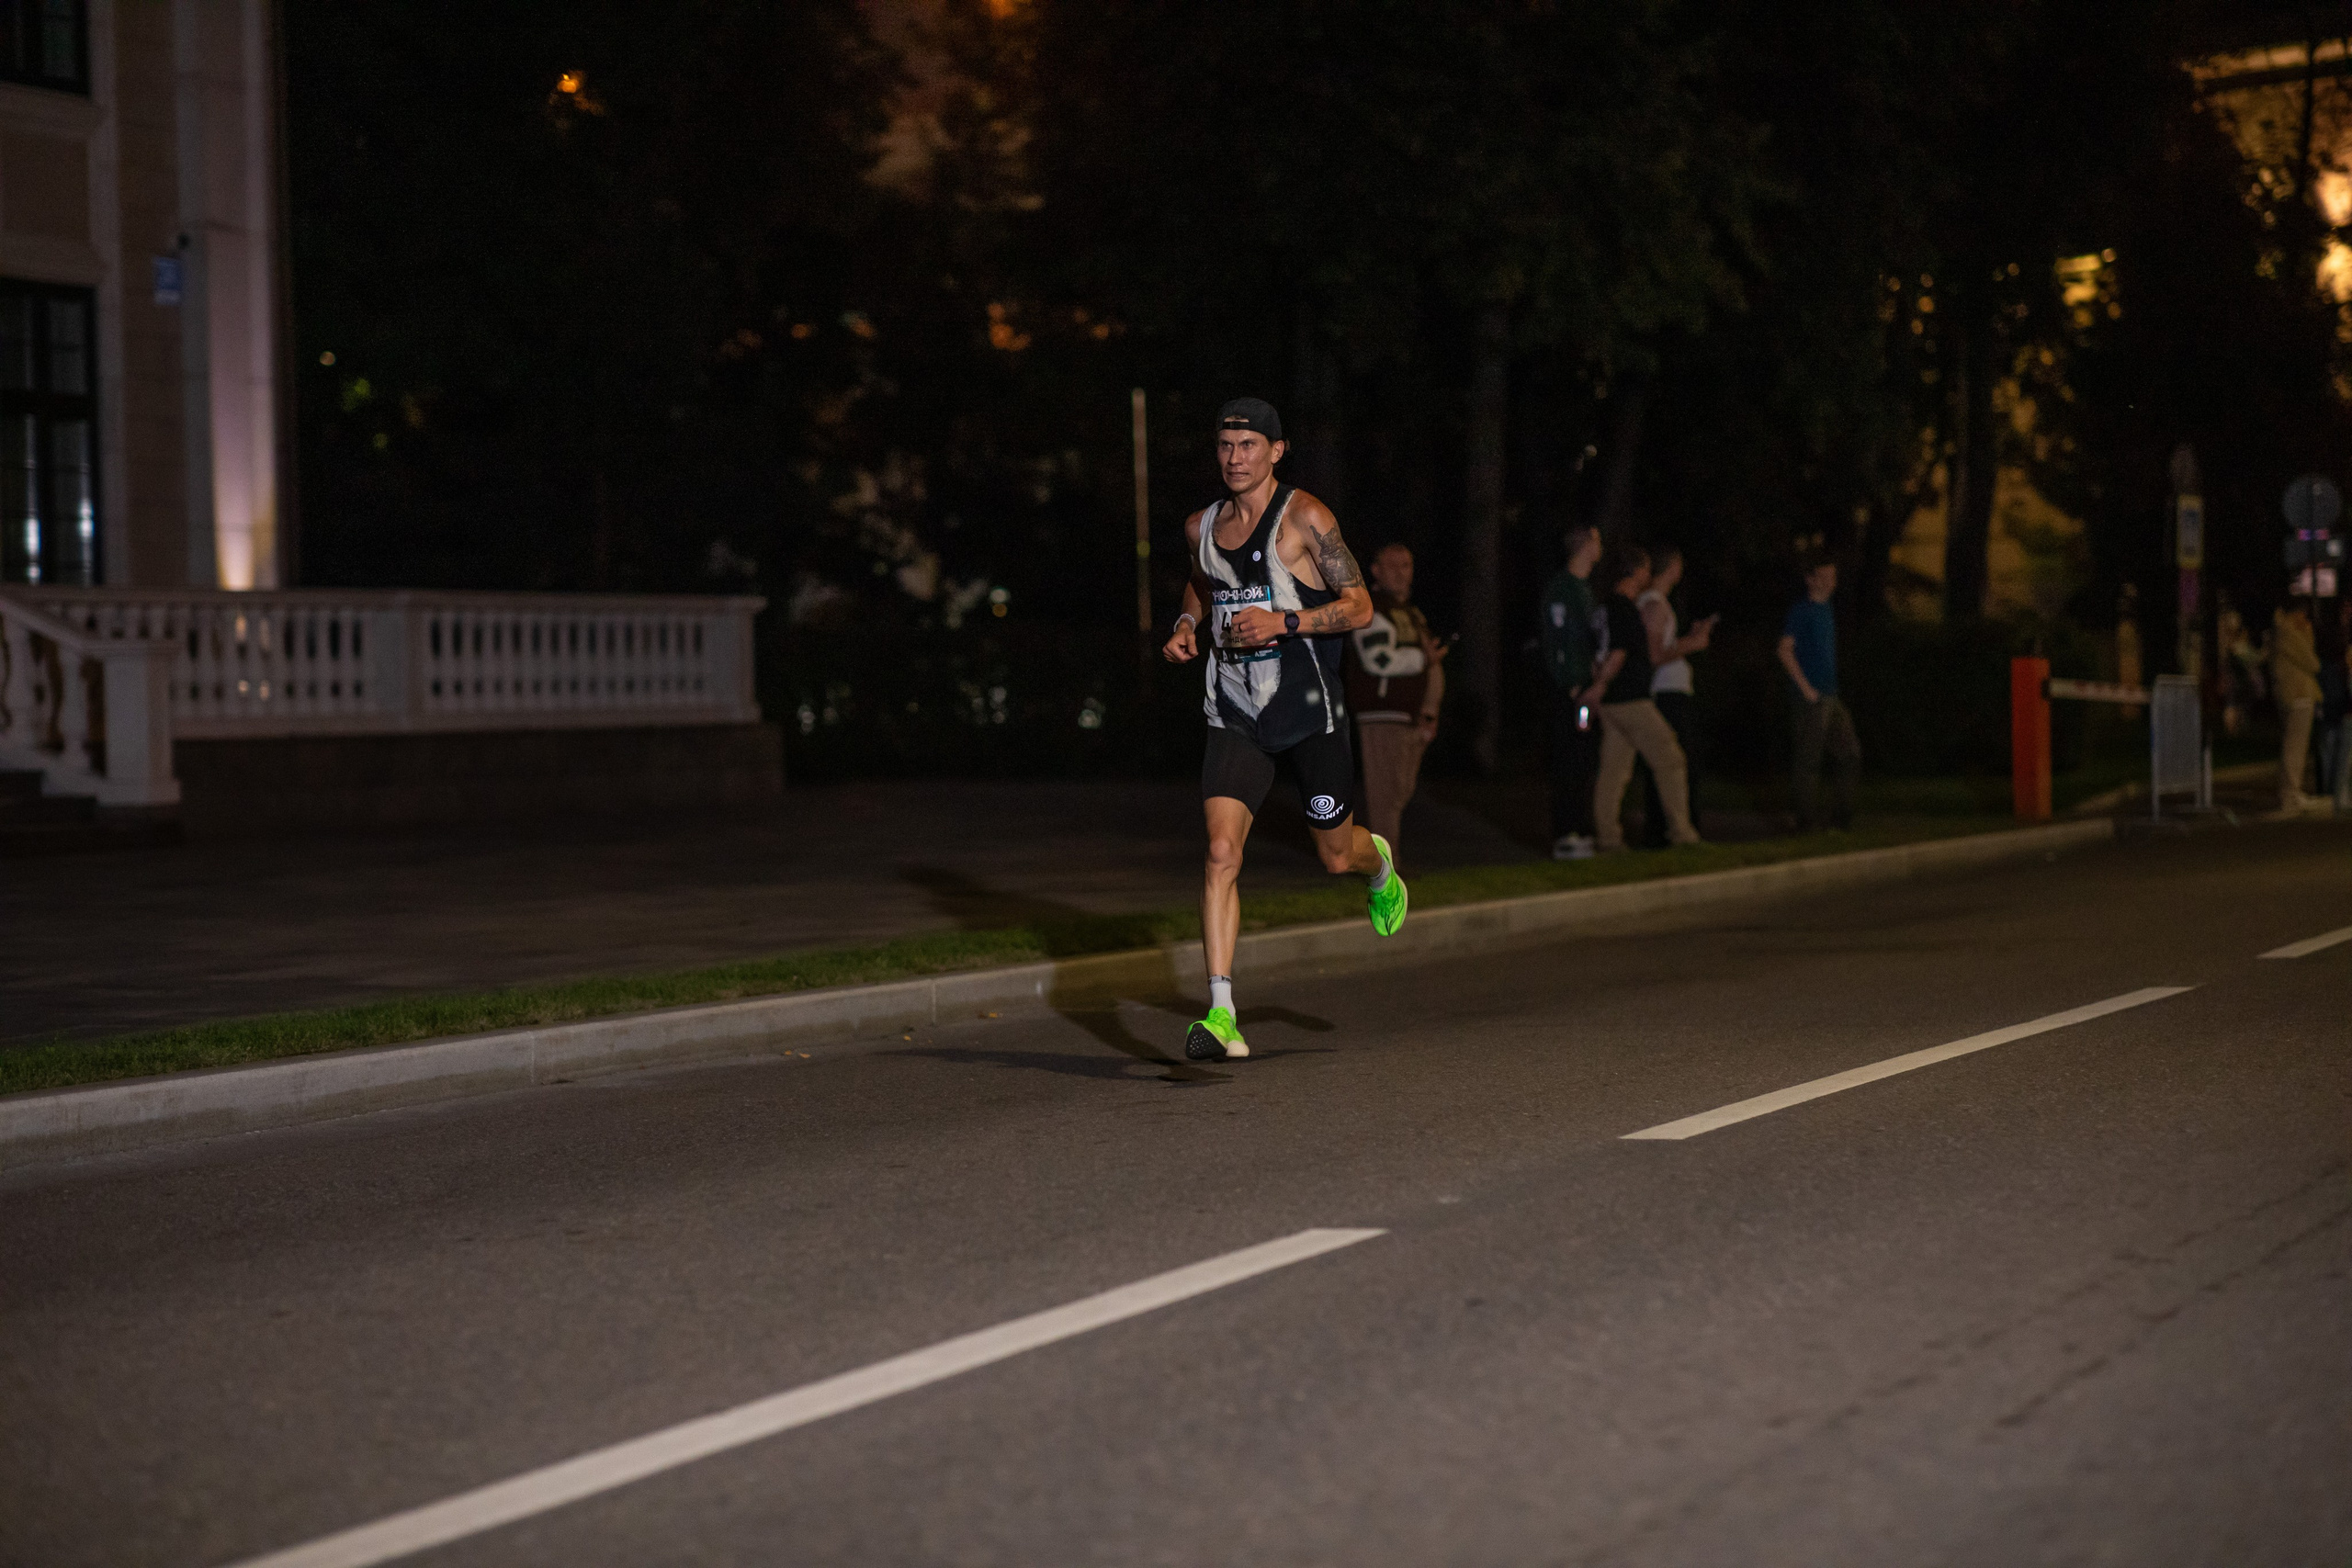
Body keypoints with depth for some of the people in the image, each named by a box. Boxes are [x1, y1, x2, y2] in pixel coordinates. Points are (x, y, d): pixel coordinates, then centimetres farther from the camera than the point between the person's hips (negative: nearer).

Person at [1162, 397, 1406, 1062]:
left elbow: (1359, 606, -8)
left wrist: (1284, 622, -22)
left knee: (1337, 855, 13)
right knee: (1222, 852, -16)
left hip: (1308, 710, -3)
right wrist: (1186, 625, 9)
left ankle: (1379, 862, 53)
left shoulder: (1305, 518, -9)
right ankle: (1221, 1014, -17)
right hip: (1235, 715, 3)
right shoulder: (1202, 526, 7)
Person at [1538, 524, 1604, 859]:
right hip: (1568, 691, -9)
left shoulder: (1585, 587, 19)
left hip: (1586, 688, 9)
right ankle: (1564, 838, -9)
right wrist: (1572, 688, -18)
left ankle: (1582, 832, 15)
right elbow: (1554, 640, -15)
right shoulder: (1560, 587, -10)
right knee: (1570, 764, -10)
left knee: (1588, 764, 10)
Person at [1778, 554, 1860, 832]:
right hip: (1810, 698, -8)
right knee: (1809, 759, -5)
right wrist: (1806, 688, -17)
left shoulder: (1826, 610, 18)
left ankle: (1842, 818, 12)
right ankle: (1808, 821, 0)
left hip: (1830, 696, 8)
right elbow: (1785, 650, -15)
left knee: (1850, 755, 7)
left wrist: (1832, 690, 17)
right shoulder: (1801, 610, -7)